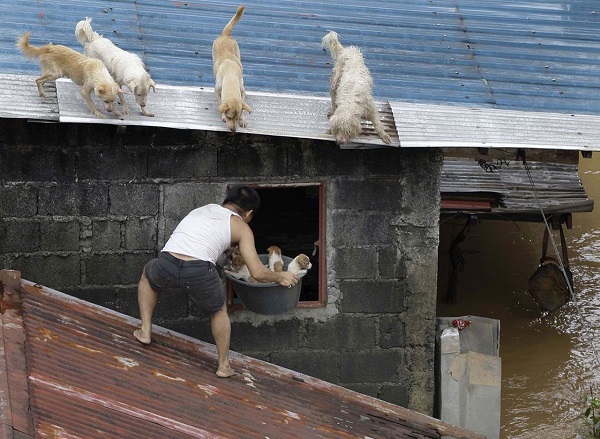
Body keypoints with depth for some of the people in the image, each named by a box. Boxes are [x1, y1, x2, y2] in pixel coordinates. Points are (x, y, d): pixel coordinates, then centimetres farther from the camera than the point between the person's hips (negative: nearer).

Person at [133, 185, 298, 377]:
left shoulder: (203, 209, 32)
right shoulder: (241, 227, 18)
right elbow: (258, 273, 12)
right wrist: (280, 277, 32)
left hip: (167, 265, 3)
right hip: (200, 272, -3)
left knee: (148, 275, 39)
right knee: (219, 310, 29)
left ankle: (145, 332, 35)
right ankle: (224, 366, 32)